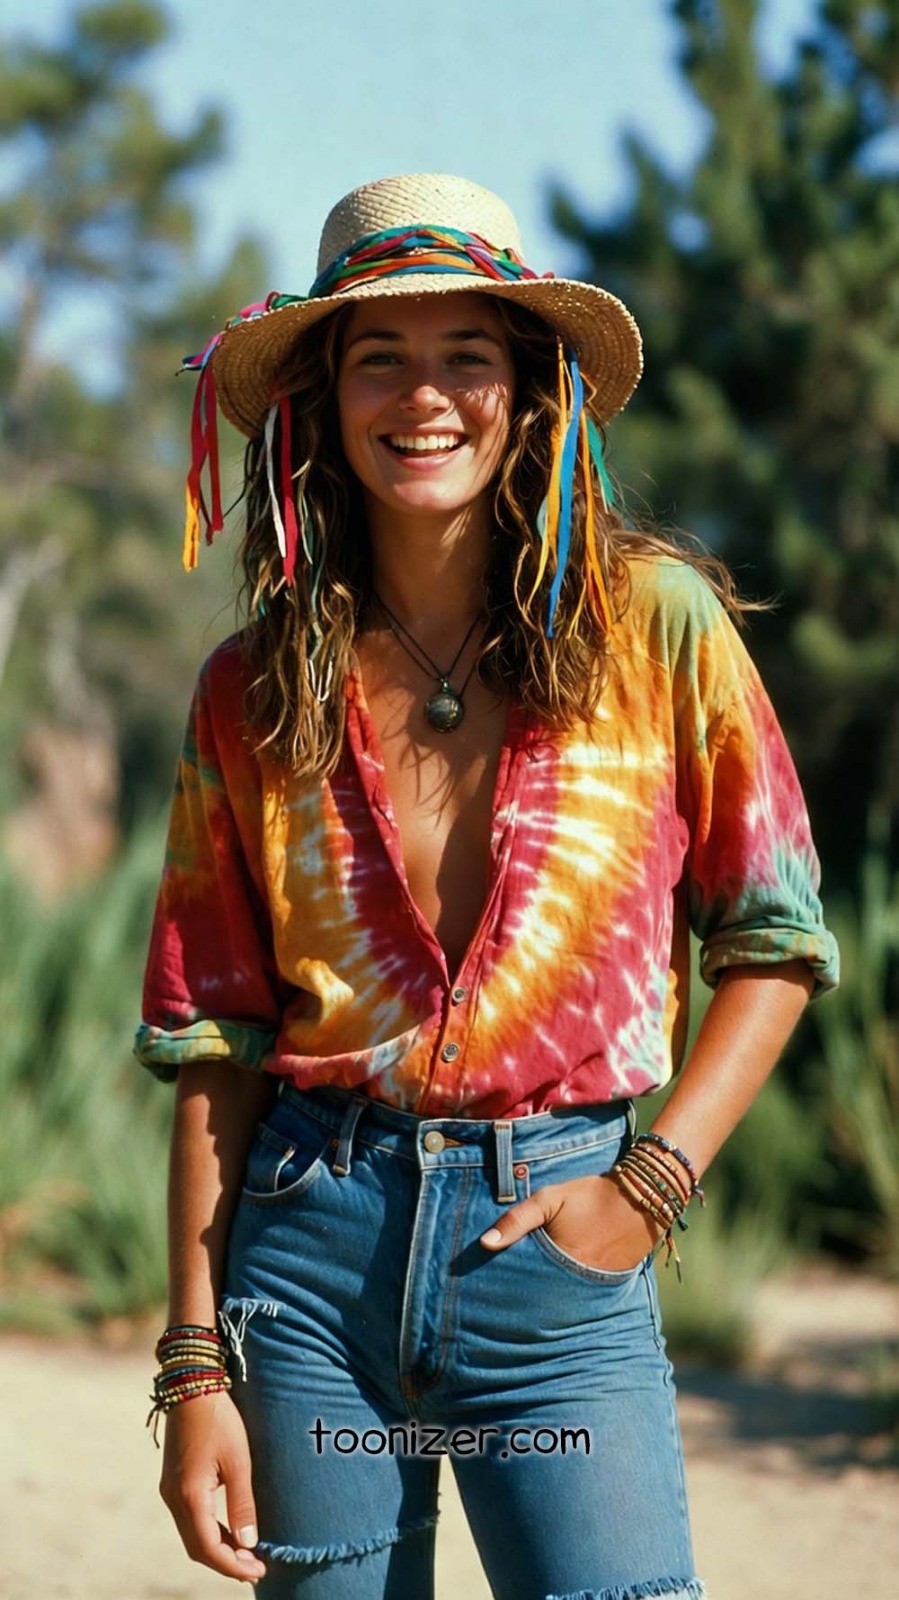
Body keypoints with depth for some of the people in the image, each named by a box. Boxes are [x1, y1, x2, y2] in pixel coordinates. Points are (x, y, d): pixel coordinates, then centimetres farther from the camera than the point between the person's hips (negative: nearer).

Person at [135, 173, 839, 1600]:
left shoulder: (653, 624, 0)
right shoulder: (256, 693, 5)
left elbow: (775, 941, 6)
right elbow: (213, 1040, 6)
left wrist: (650, 1185, -5)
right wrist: (194, 1366, 2)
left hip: (556, 1253, -1)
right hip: (311, 1244, 2)